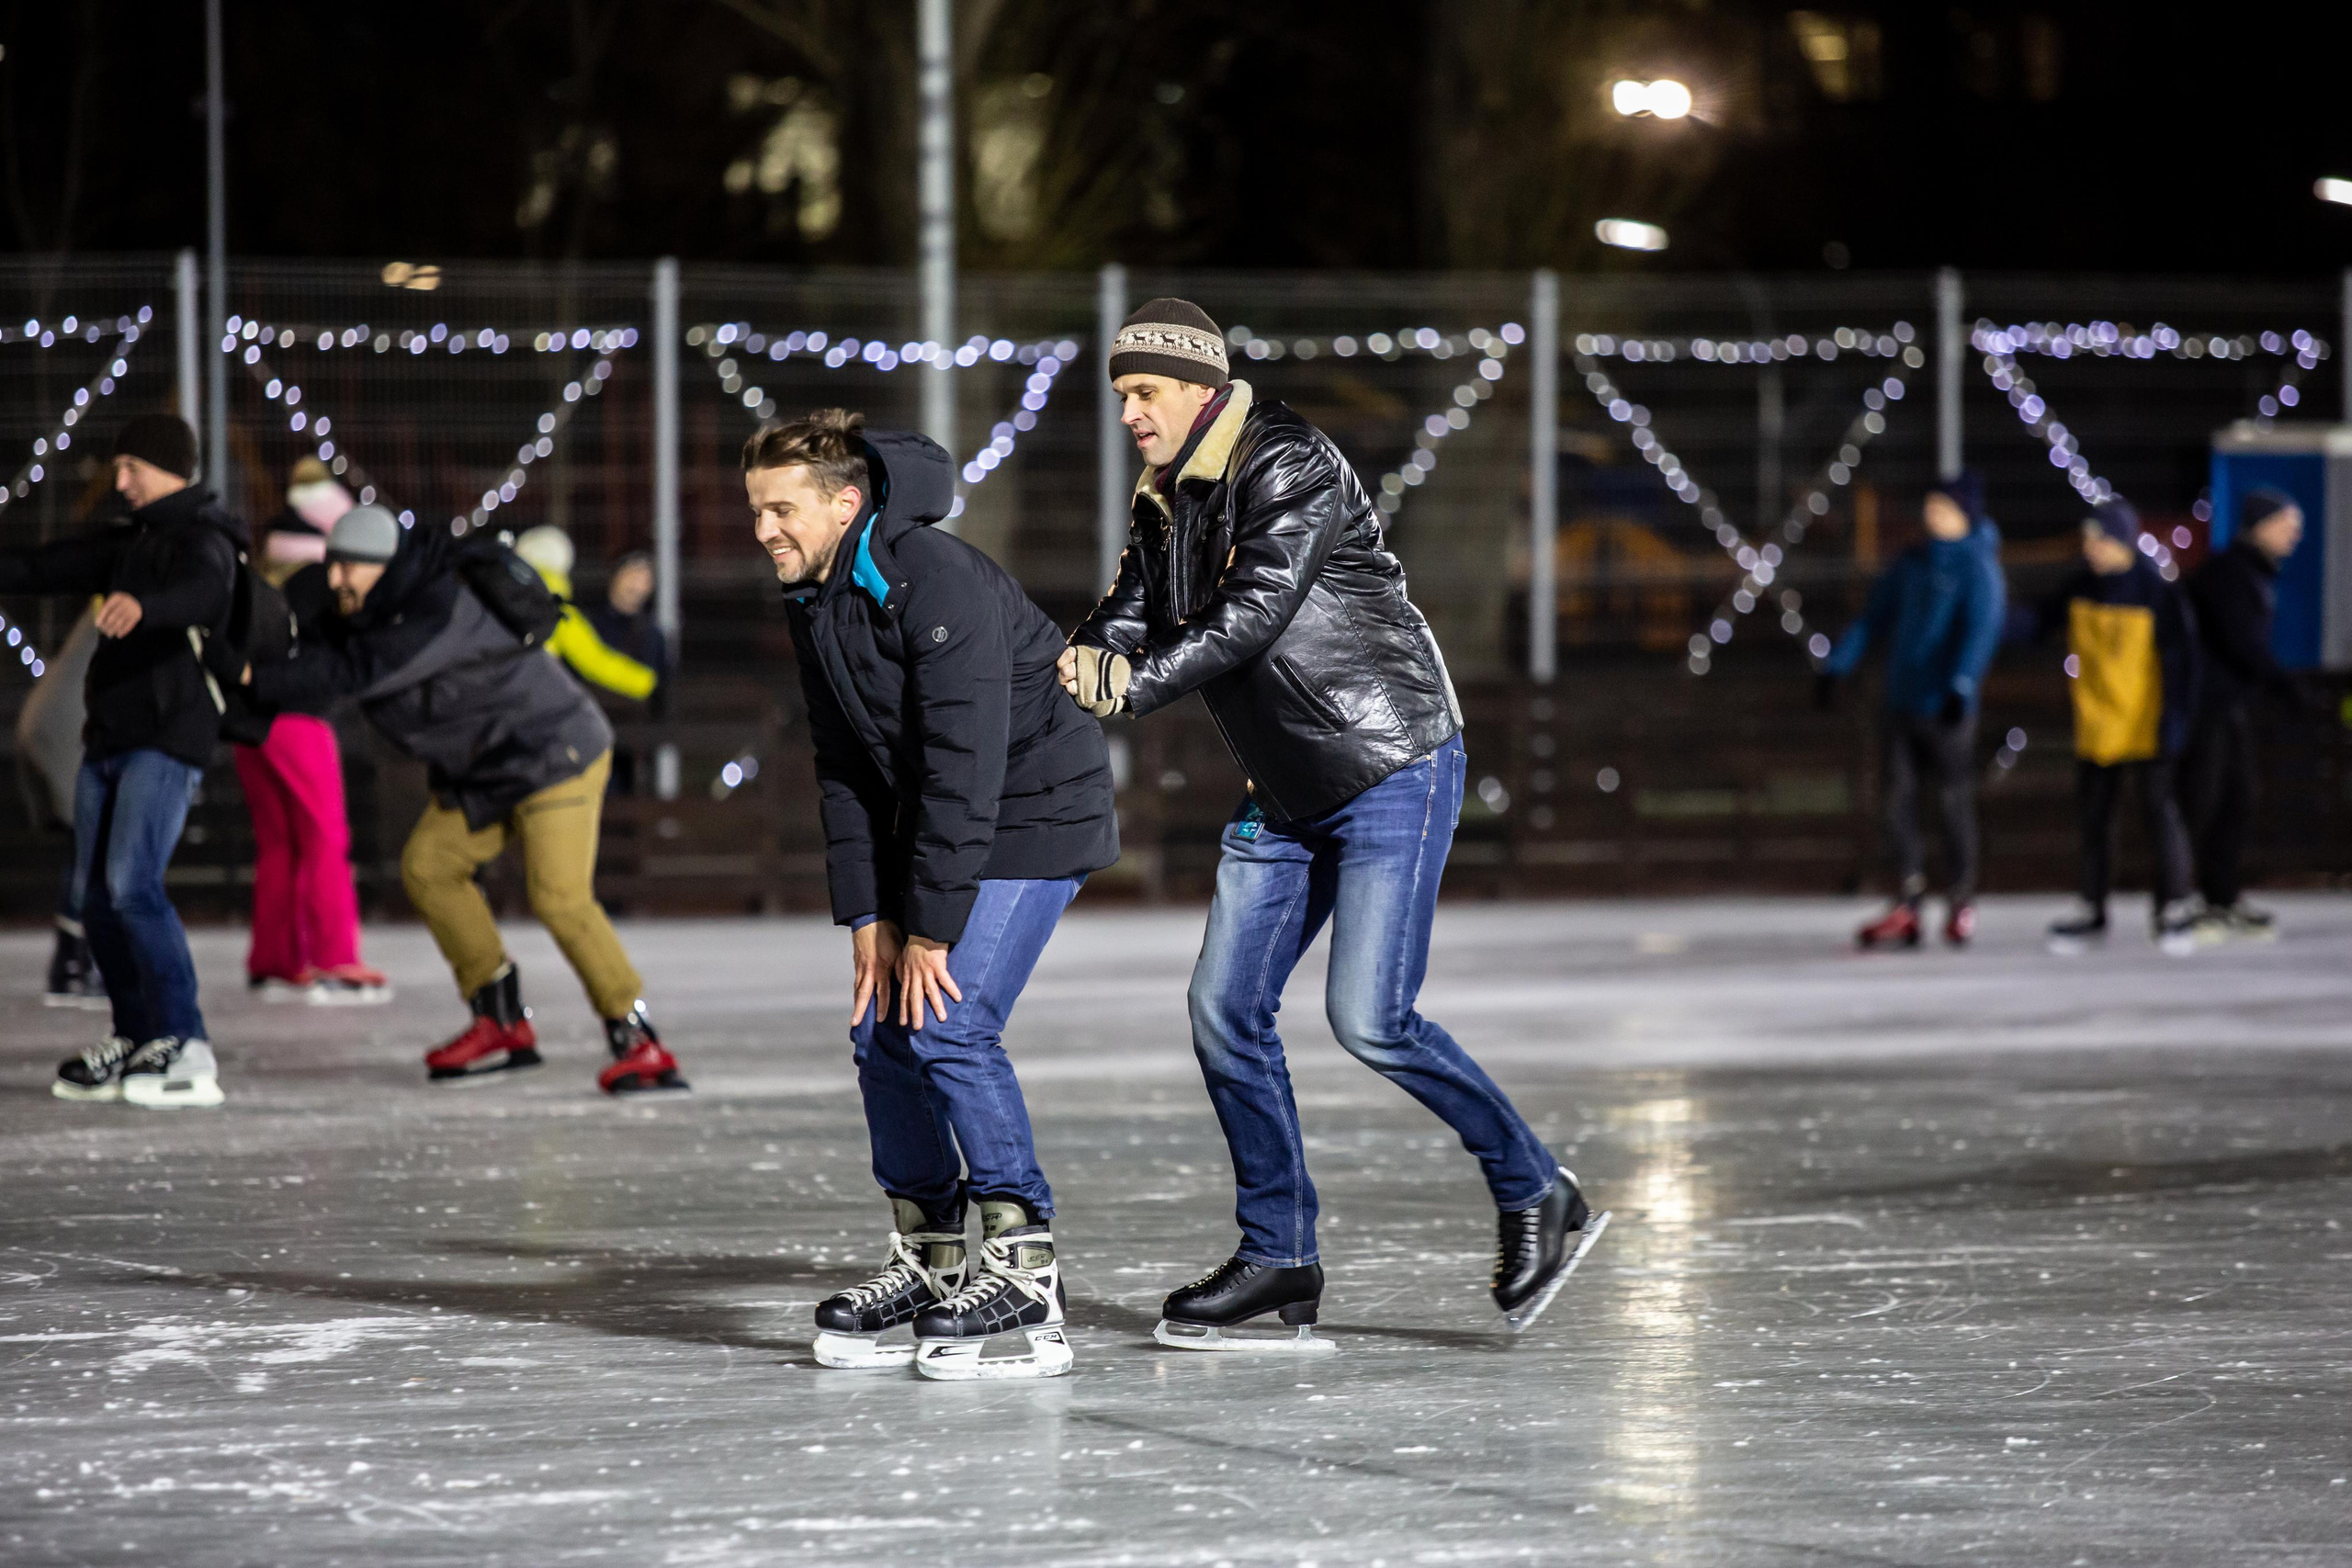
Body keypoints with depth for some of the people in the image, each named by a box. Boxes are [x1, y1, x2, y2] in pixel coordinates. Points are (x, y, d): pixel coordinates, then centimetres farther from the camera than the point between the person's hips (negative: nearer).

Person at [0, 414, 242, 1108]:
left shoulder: (203, 541, -8)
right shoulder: (133, 541, 21)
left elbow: (200, 590, -31)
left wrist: (142, 606, -52)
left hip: (167, 739, -9)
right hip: (107, 738, 9)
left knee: (132, 886, -21)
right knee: (97, 895, 8)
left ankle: (190, 1053, -22)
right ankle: (135, 1042, 18)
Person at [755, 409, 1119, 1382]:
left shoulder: (942, 584, -25)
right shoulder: (813, 601, 3)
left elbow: (965, 767, -27)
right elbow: (843, 767, 7)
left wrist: (931, 929, -25)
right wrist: (867, 914, -1)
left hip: (1033, 816, -9)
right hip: (928, 823, 9)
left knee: (949, 1029, -18)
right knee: (881, 1032, 3)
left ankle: (1026, 1277, -14)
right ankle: (929, 1265, 14)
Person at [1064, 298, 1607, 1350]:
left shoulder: (1290, 467, -16)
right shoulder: (1164, 500, 10)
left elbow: (1253, 613, -27)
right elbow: (1125, 626, 3)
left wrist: (1132, 685, -32)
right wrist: (1064, 672, -18)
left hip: (1394, 768, -9)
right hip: (1285, 793, 9)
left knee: (1369, 1018, -15)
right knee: (1225, 1009, 1)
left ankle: (1538, 1197, 3)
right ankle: (1278, 1264, 10)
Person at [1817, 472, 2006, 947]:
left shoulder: (1978, 569, -9)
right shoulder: (1912, 563, 12)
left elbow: (1980, 632, -20)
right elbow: (1874, 618, 18)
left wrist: (1962, 686, -33)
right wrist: (1838, 664, 13)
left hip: (1947, 711, -6)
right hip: (1904, 703, 6)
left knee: (1954, 801, 2)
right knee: (1897, 795, 2)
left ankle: (1961, 902, 15)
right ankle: (1906, 904, 5)